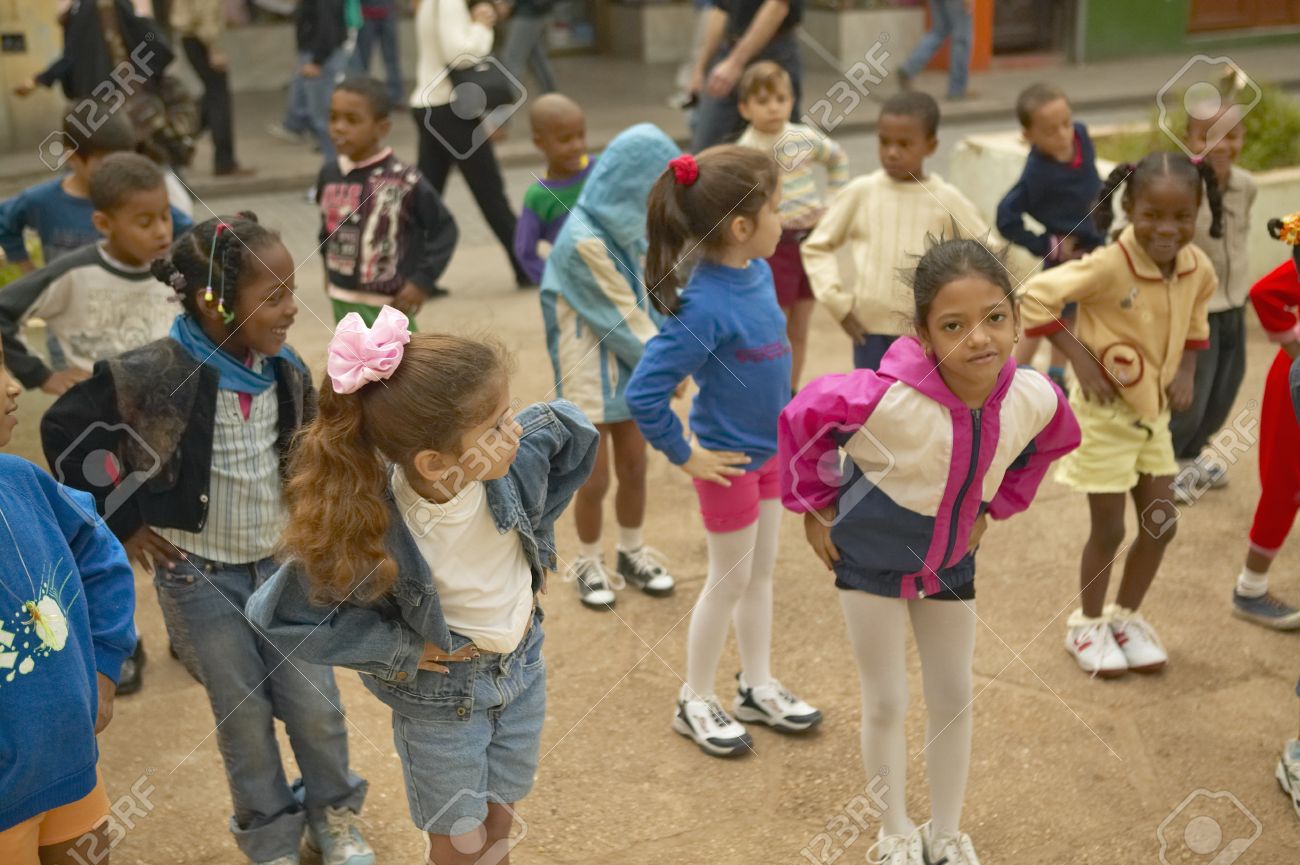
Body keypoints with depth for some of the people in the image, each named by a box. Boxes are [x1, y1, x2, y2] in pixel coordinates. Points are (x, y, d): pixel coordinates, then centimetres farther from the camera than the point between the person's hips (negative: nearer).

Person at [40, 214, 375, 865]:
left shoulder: (284, 369, -7)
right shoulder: (155, 374, -21)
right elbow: (65, 430, -9)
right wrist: (122, 520, -7)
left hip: (282, 561, 3)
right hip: (199, 573, -3)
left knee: (316, 705, 6)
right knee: (242, 713, 10)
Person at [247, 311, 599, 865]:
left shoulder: (524, 455, -26)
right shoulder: (368, 533, -34)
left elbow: (576, 432, -4)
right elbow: (276, 615, -25)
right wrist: (401, 649, -21)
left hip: (523, 666, 4)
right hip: (440, 695, -4)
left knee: (500, 819, 25)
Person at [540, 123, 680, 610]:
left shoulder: (627, 229, 1)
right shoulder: (585, 241, -25)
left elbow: (646, 301, 1)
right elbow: (623, 319, -20)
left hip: (630, 367, 7)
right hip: (589, 374, -7)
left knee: (634, 467, 15)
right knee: (595, 479, 6)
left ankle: (632, 555, 35)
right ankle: (588, 565, 27)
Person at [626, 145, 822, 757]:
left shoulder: (759, 273, -6)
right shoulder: (703, 306, -30)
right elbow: (643, 393, -30)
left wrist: (786, 423, 13)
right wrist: (685, 456, -18)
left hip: (770, 449, 7)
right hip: (729, 460, -7)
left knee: (761, 573, 20)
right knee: (728, 582, 9)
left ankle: (756, 688, 38)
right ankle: (695, 703, 29)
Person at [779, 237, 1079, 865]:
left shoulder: (1036, 398, -22)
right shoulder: (889, 396, -37)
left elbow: (1053, 442, 4)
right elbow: (804, 416, -20)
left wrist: (993, 508, 4)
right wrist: (813, 506, -12)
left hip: (951, 559, 4)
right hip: (871, 555, -4)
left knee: (954, 700, 14)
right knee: (885, 704, 7)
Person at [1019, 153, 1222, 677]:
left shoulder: (1198, 269, -6)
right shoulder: (1108, 266, -27)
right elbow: (1035, 296, -26)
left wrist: (1186, 370, -3)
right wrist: (1078, 356, -24)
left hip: (1154, 412, 6)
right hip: (1105, 412, -6)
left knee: (1161, 524, 12)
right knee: (1108, 530, 3)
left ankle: (1126, 617, 33)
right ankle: (1087, 626, 26)